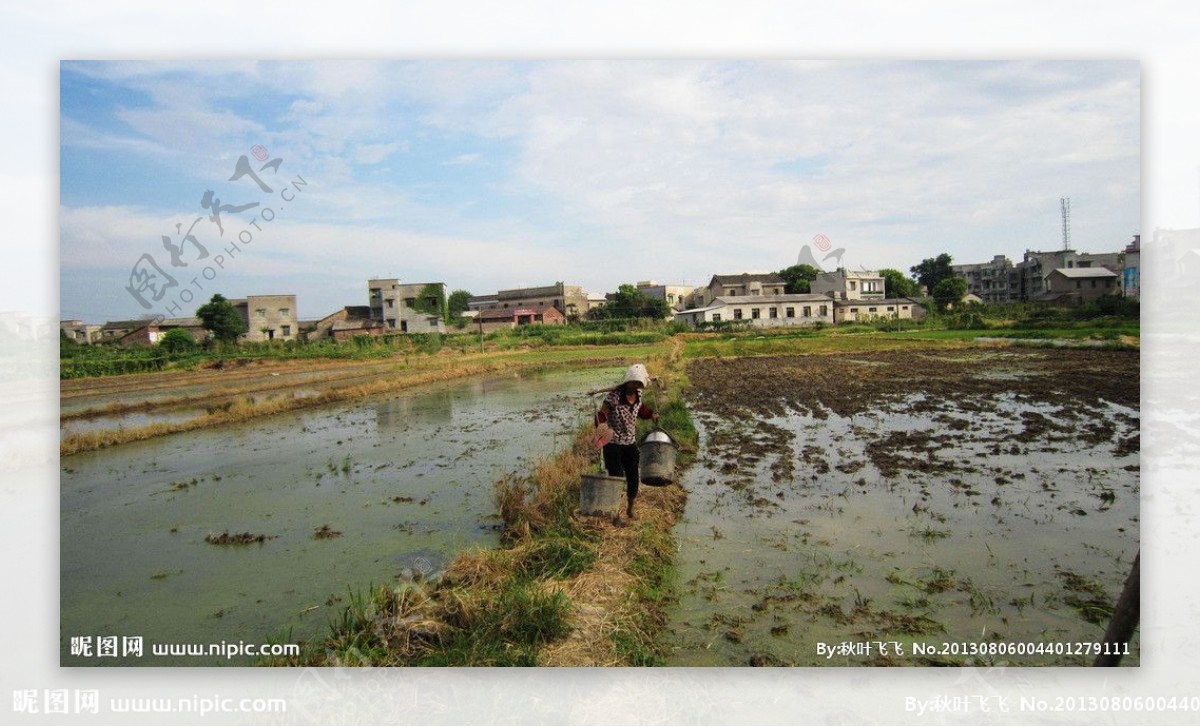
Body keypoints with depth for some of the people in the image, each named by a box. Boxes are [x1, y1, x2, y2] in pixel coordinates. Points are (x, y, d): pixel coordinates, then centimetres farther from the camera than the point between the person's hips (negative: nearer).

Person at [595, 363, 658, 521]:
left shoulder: (638, 395, 1)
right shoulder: (615, 395, -18)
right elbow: (601, 414, -23)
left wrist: (651, 414, 4)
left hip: (630, 443, 6)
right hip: (613, 443, -6)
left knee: (633, 478, 10)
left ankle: (630, 510, 34)